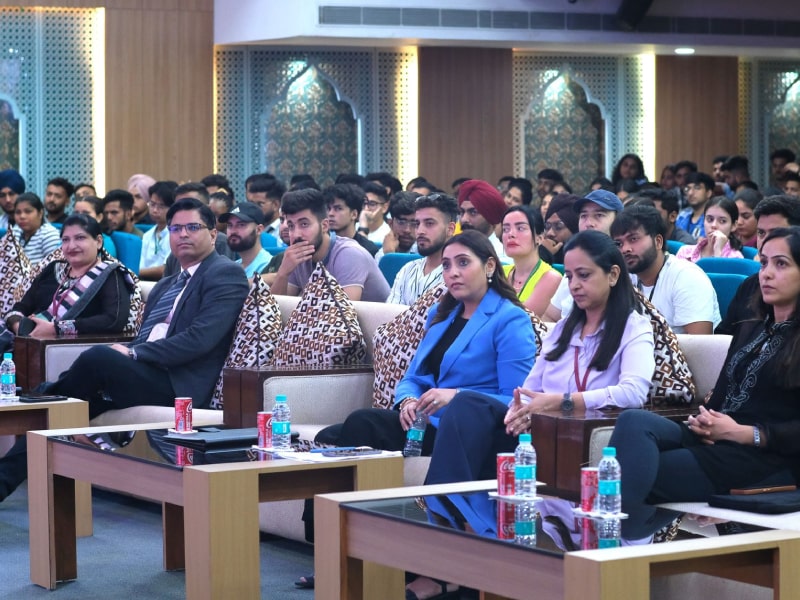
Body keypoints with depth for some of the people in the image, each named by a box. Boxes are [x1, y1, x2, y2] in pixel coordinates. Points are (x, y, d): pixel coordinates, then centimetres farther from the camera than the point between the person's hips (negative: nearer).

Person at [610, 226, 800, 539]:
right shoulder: (749, 332, 25)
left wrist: (742, 432, -17)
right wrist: (704, 421, -2)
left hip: (768, 460, -7)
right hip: (717, 441, 7)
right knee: (635, 421, -24)